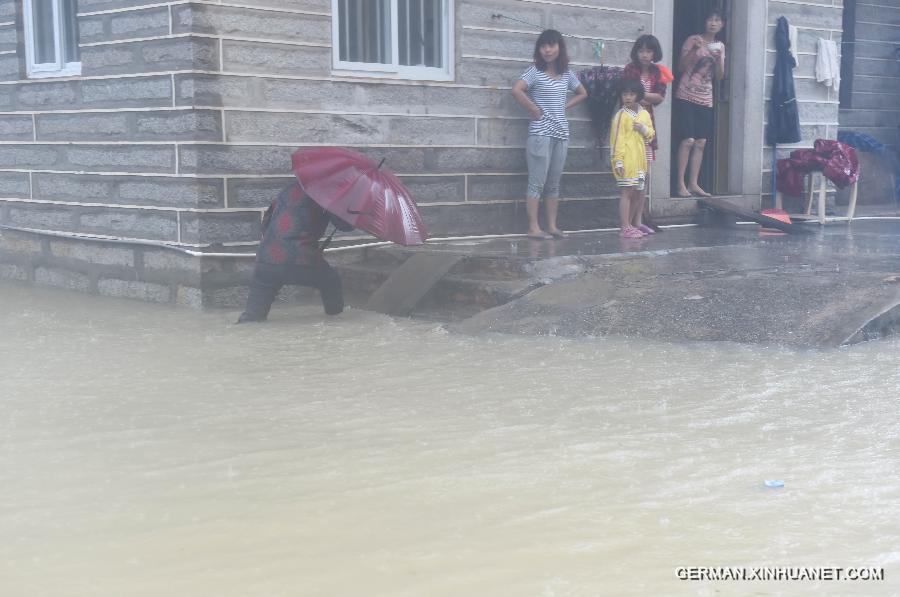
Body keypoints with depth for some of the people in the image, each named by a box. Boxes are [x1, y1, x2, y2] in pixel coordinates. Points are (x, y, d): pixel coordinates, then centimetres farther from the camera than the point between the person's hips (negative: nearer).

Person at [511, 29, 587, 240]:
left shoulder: (567, 74, 11)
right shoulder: (535, 71, -5)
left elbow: (582, 93, 25)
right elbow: (516, 90, -20)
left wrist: (565, 106, 10)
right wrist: (534, 110, -13)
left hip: (561, 133, 6)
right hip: (540, 133, -6)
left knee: (554, 183, 9)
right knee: (537, 182, -5)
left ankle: (552, 226, 14)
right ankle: (533, 228, -4)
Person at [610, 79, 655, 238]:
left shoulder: (645, 114, 13)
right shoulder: (621, 115, -6)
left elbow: (651, 134, 19)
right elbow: (617, 138, -11)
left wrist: (644, 129, -4)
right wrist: (618, 161, -18)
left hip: (640, 160, 7)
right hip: (626, 160, -7)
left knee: (637, 194, 11)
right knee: (626, 192, -8)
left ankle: (629, 225, 21)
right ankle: (625, 229, -7)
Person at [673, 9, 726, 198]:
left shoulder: (720, 46, 11)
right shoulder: (693, 40, -3)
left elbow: (719, 76, 8)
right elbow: (681, 67, -7)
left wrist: (719, 58, -9)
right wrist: (694, 50, -19)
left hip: (705, 99, 5)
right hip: (686, 97, -5)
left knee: (701, 143, 1)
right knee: (688, 140, -12)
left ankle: (693, 183, 6)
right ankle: (681, 184, -8)